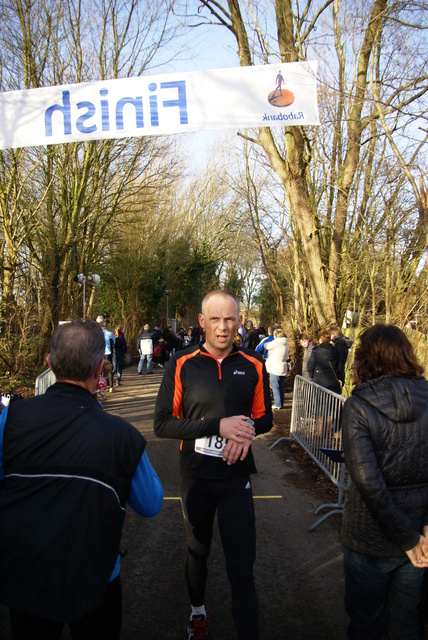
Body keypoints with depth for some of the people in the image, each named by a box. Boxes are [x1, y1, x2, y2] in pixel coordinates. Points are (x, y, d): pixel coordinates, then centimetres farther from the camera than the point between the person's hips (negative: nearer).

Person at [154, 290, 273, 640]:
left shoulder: (253, 366, -6)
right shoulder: (182, 365, -11)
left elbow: (264, 418, 5)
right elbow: (163, 424, -14)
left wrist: (247, 429, -19)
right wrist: (218, 426, -24)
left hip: (237, 477, 0)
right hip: (195, 476, 1)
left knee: (241, 567, 1)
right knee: (197, 551, 24)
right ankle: (198, 612, 50)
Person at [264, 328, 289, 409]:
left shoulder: (276, 342, -13)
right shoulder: (285, 344, 11)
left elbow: (266, 346, -1)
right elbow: (287, 354, 16)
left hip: (275, 368, -8)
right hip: (283, 368, 8)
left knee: (275, 387, -2)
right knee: (281, 387, 12)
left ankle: (277, 404, -3)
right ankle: (281, 403, 17)